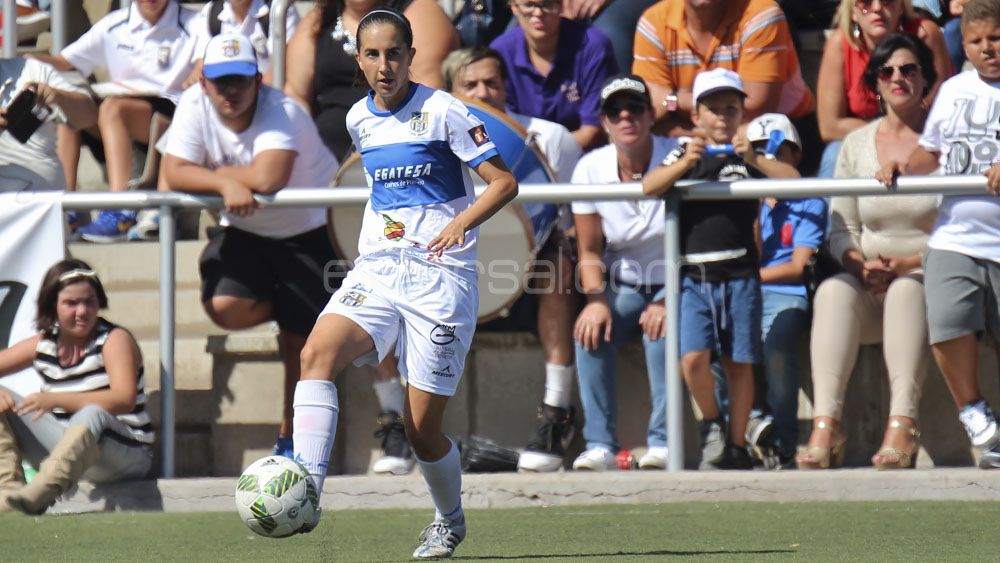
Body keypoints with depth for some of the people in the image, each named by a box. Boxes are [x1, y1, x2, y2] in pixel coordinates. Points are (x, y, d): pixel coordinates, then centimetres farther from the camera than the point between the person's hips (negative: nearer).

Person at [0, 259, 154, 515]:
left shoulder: (115, 339, -8)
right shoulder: (42, 345, 7)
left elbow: (124, 400, -23)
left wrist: (55, 400, -33)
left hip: (125, 454, -6)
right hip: (62, 450, 6)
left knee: (92, 415, -39)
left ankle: (37, 494, -63)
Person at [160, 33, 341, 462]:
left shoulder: (281, 112, -26)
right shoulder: (194, 106, -12)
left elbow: (268, 178, -39)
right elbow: (174, 173, -20)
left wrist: (212, 171, -23)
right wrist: (227, 184, -34)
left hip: (309, 230, -4)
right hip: (244, 230, 4)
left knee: (302, 336, -1)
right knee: (224, 307, -21)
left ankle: (290, 437, 19)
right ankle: (285, 309, 15)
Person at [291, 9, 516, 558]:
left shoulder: (442, 111, -6)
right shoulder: (359, 119, 10)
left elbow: (503, 183, -8)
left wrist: (461, 222, -23)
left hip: (440, 275, -5)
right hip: (376, 269, 5)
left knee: (422, 428, -3)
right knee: (317, 352, -27)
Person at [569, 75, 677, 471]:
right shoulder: (590, 169, -3)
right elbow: (590, 250, 5)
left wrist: (668, 303, -26)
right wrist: (596, 300, -14)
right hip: (624, 286, 4)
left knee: (661, 332, -33)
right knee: (590, 331, -25)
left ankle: (663, 443, -27)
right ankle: (599, 446, -24)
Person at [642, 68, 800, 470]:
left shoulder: (750, 156, 9)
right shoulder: (685, 155, 10)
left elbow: (793, 179, -5)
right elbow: (648, 188, -4)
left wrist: (754, 160, -18)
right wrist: (685, 164, -18)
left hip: (740, 274, 0)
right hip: (694, 275, 0)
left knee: (739, 362, 2)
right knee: (693, 358, -14)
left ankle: (736, 444, 13)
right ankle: (711, 424, 10)